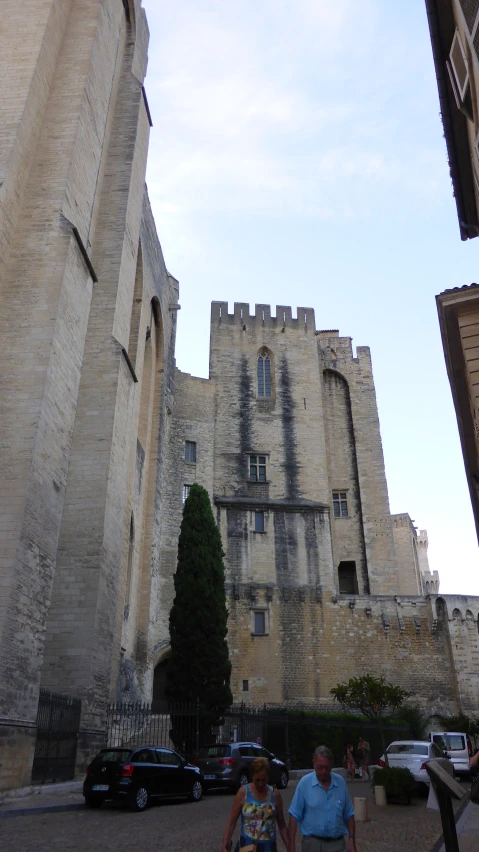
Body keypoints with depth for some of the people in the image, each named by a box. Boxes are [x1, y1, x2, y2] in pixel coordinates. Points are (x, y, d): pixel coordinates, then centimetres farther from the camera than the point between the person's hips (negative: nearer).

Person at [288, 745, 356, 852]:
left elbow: (349, 815, 8)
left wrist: (351, 839, 1)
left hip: (337, 843, 2)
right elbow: (294, 816, -7)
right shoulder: (305, 782, -10)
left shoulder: (341, 782, -1)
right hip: (312, 843, -2)